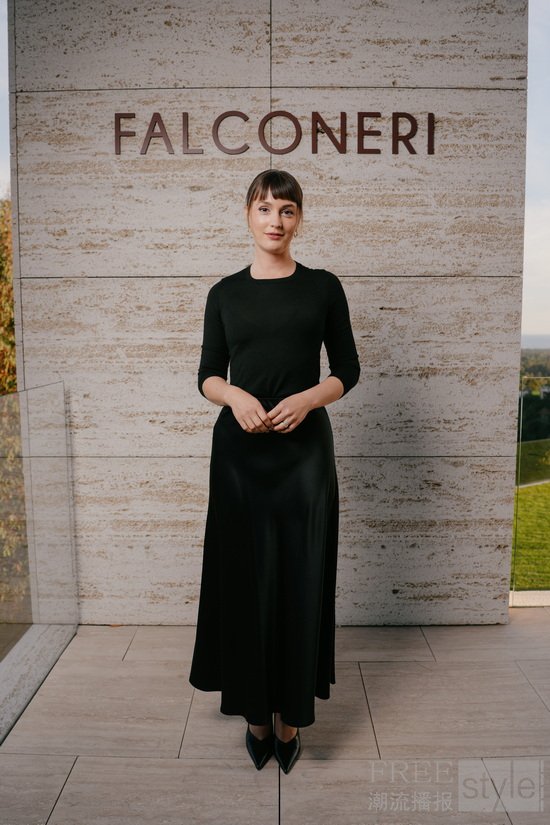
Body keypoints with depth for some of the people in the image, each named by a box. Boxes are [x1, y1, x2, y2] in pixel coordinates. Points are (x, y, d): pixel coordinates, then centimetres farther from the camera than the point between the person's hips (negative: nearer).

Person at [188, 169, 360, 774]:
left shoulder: (323, 287, 4)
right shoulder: (225, 293, 7)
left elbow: (347, 371, 5)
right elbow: (208, 375, 8)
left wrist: (306, 398, -14)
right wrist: (235, 396, -14)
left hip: (304, 449, -1)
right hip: (239, 450, 1)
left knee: (299, 580, 4)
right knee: (244, 578, 5)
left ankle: (290, 714, 22)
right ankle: (255, 711, 24)